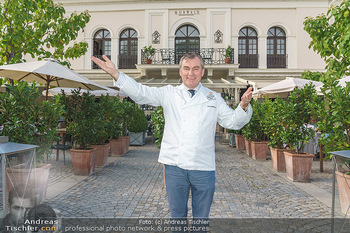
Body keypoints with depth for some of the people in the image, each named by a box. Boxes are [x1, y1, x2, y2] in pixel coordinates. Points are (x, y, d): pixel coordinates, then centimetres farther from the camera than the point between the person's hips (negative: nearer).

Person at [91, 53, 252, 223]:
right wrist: (115, 74, -14)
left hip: (203, 167, 1)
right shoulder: (168, 94, 5)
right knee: (177, 214, 17)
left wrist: (244, 107, -12)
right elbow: (141, 93, -3)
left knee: (202, 216, 16)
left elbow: (232, 121, 8)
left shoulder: (214, 98, 8)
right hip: (174, 166, 0)